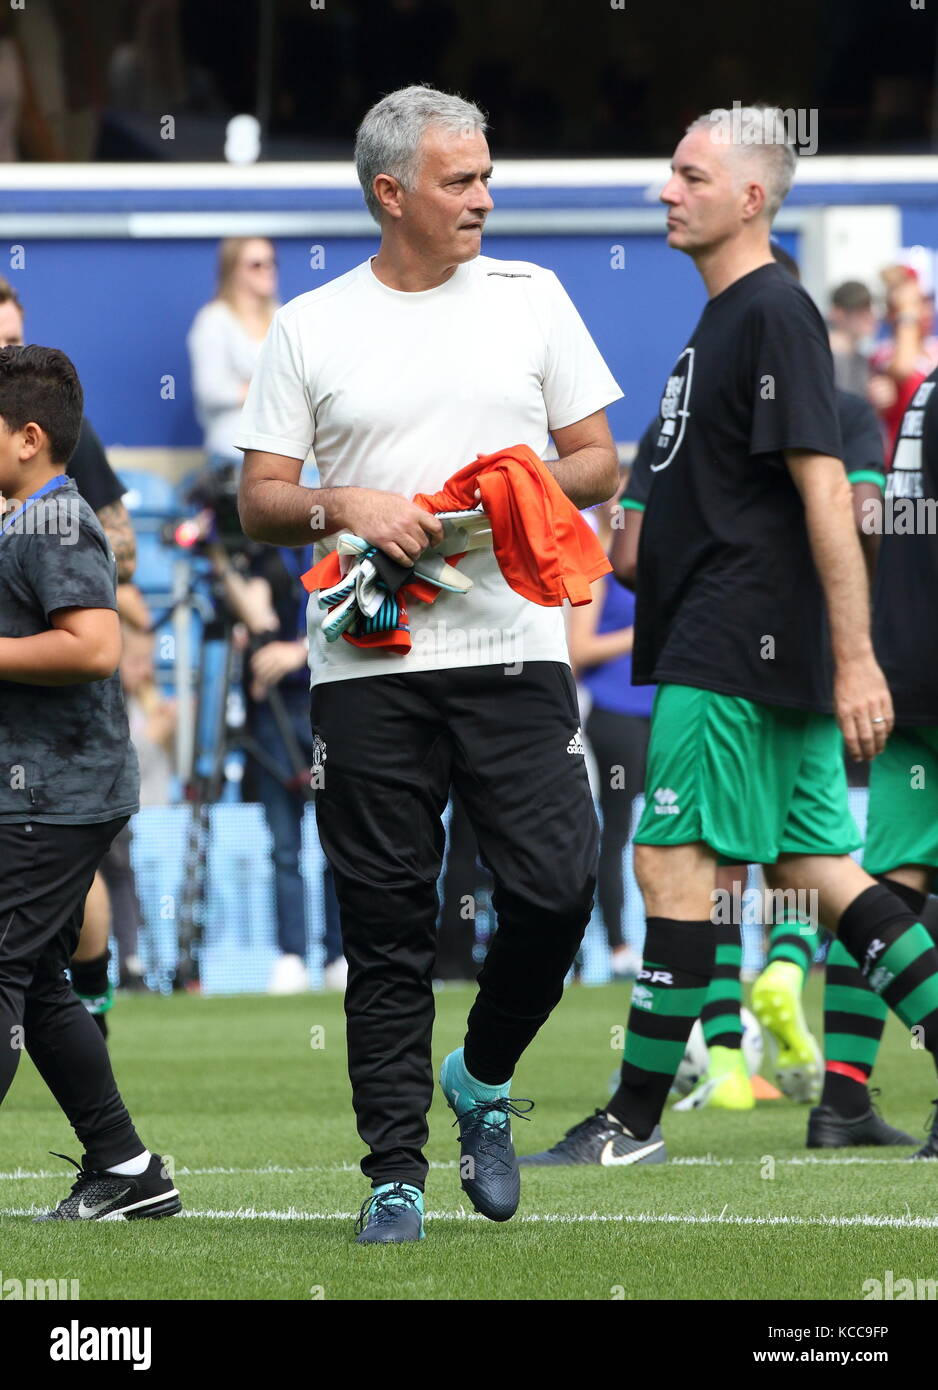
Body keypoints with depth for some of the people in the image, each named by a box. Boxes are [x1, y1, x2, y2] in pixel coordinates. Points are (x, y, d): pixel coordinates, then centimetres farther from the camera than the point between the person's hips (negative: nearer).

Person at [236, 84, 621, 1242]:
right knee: (387, 927, 0)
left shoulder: (529, 298, 10)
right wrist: (345, 504, -12)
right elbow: (259, 500, 7)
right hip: (368, 666, -1)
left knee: (555, 887, -10)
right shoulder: (308, 329, 7)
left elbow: (598, 463, 11)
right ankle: (394, 1173, 7)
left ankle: (481, 1080, 17)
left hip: (512, 650, 1)